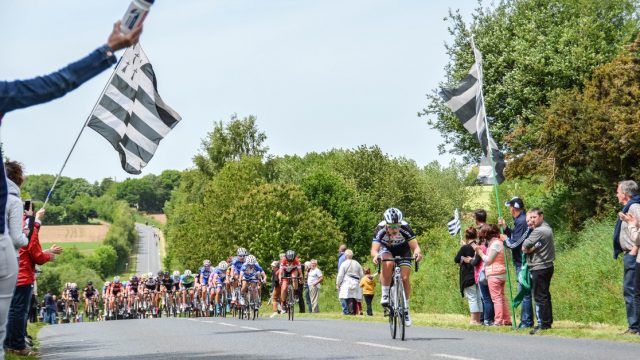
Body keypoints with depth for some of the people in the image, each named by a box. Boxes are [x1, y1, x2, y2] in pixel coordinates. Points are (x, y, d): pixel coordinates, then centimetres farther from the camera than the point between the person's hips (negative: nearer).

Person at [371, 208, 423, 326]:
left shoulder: (405, 228, -33)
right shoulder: (380, 229, -33)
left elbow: (415, 246, -36)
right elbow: (374, 249, -39)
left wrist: (417, 252, -59)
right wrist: (376, 255, -62)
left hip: (403, 250, 1)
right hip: (386, 249, -1)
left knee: (405, 278, -16)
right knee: (388, 263, -35)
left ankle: (406, 309, 3)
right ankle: (385, 295, -19)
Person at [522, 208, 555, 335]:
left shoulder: (538, 231, -16)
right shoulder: (547, 228, 15)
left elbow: (524, 247, -15)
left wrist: (529, 249, 4)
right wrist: (533, 249, -6)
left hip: (539, 268, -10)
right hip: (547, 266, 10)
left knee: (540, 297, -7)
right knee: (545, 295, 14)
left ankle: (543, 324, -8)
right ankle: (548, 321, 19)